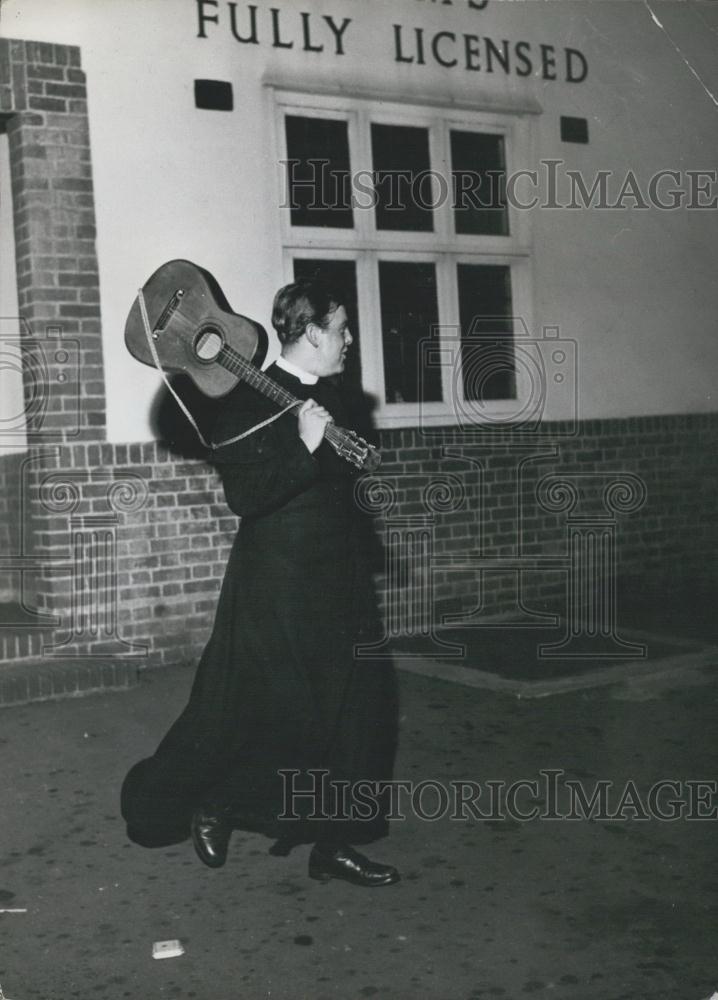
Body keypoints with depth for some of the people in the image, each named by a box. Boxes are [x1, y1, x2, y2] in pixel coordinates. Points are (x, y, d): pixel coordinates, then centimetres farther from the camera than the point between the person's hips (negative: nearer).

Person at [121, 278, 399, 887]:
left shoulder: (329, 396, 9)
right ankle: (208, 808, 26)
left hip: (336, 585, 8)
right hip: (278, 588, -8)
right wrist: (304, 446, -31)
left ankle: (332, 842, 17)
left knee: (355, 710, 7)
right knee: (272, 716, 1)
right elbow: (245, 495, -24)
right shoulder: (254, 401, -14)